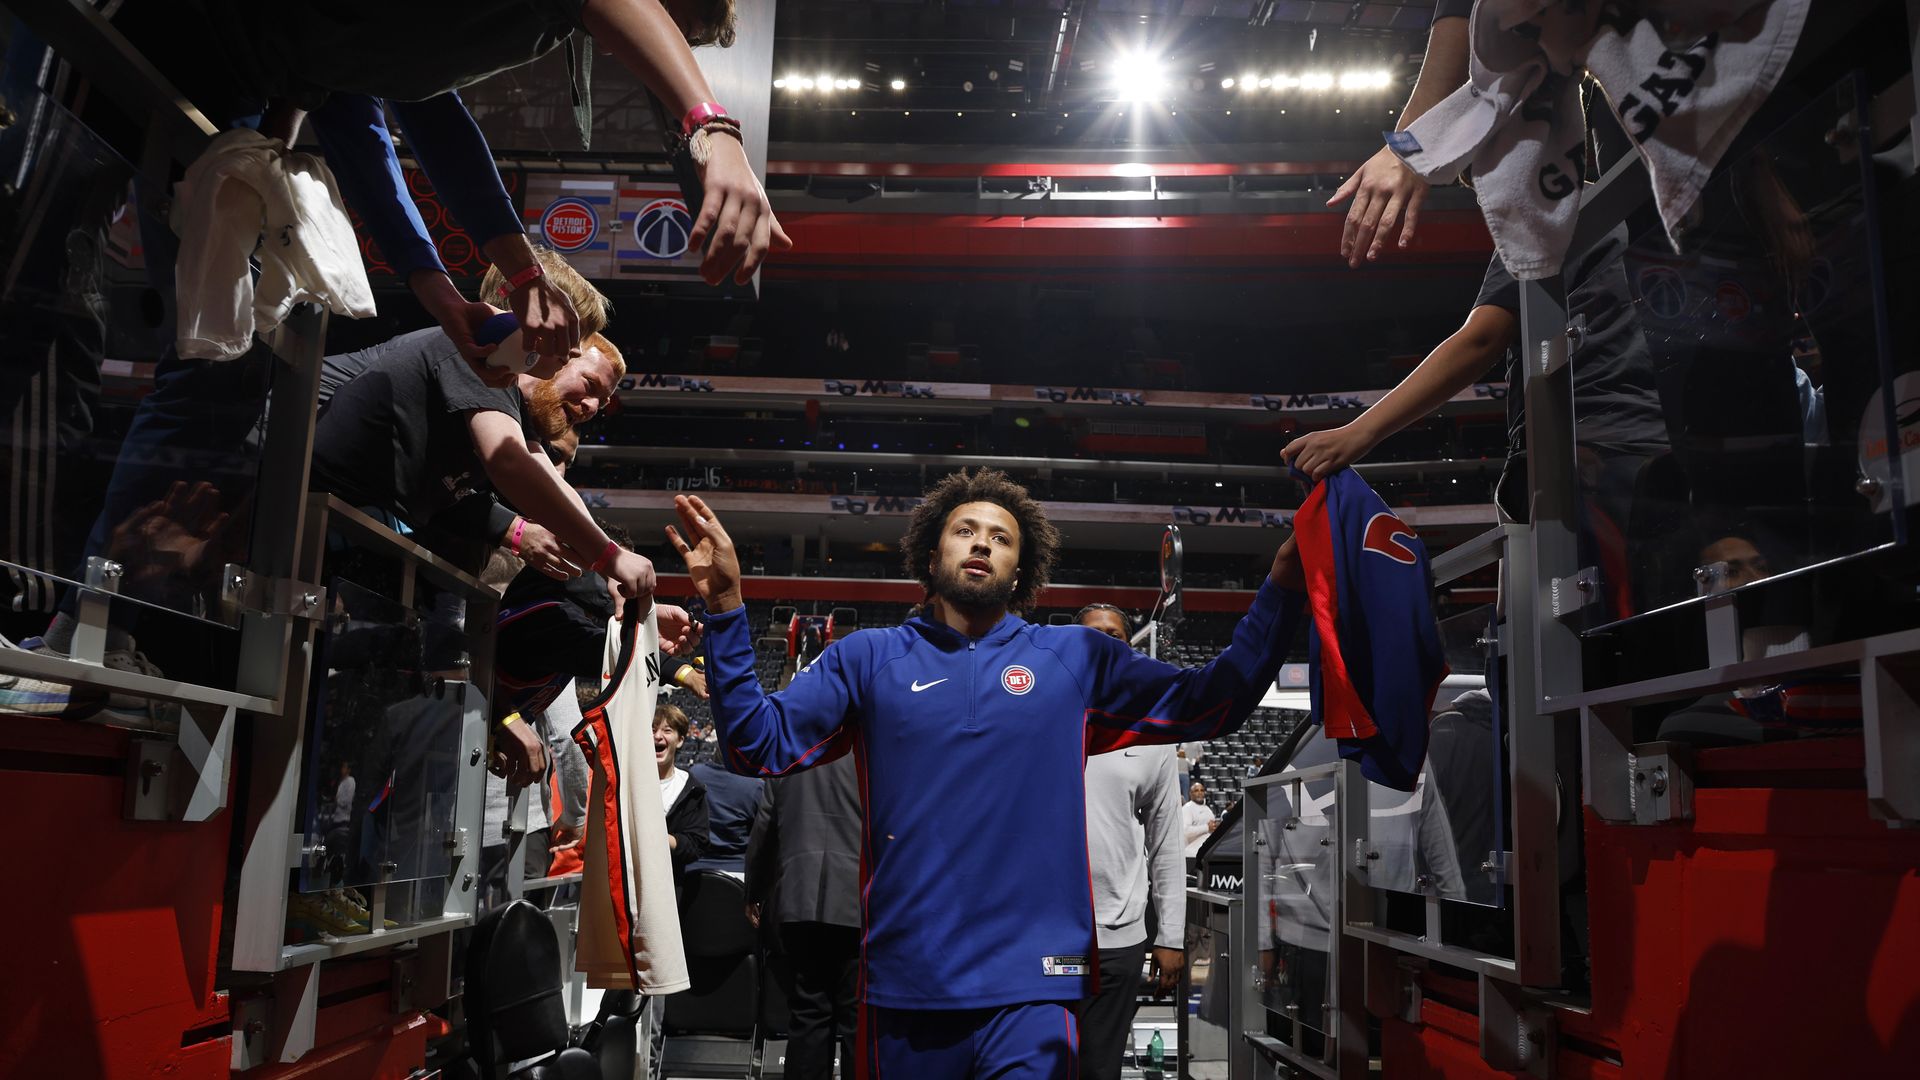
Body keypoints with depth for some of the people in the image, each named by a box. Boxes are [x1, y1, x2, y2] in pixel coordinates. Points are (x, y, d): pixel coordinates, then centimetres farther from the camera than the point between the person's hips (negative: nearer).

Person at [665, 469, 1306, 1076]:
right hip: (905, 983, 1)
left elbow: (1212, 704, 5)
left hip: (1032, 988, 0)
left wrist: (1282, 587, -5)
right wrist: (726, 604, -9)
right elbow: (759, 745, 0)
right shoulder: (869, 658, 7)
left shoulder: (1076, 658, 8)